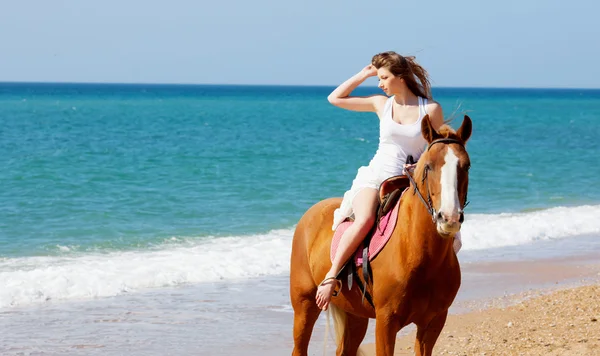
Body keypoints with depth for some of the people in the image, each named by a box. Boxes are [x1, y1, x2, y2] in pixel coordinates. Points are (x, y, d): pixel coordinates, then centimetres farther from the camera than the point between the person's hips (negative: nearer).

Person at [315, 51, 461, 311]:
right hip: (375, 177, 0)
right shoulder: (382, 104, 10)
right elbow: (335, 98, 12)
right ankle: (331, 276, -33)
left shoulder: (431, 109, 3)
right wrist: (365, 74, 11)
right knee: (364, 220, -32)